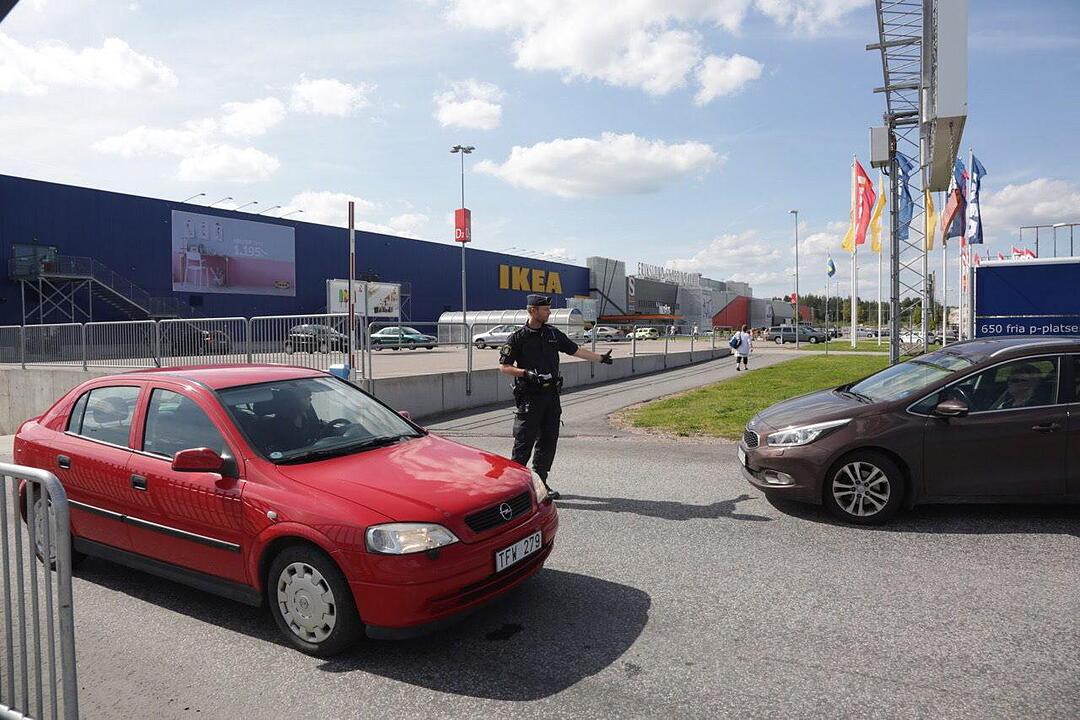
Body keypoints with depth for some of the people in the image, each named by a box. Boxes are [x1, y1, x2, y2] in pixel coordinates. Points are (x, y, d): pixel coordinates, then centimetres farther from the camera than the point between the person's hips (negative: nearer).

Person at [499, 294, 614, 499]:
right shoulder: (518, 337, -5)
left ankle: (540, 482, 18)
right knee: (524, 441, -6)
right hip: (529, 396, -6)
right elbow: (503, 366, -5)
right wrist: (526, 373, -19)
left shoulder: (553, 333, 11)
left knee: (549, 440, 8)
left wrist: (600, 358, 16)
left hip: (551, 395, 6)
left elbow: (575, 350, 19)